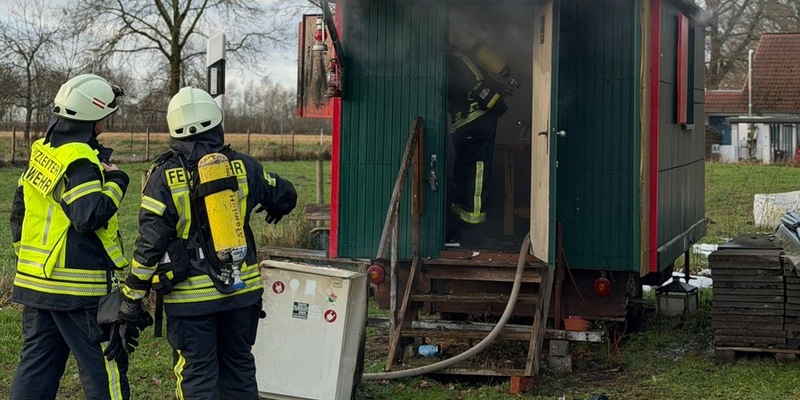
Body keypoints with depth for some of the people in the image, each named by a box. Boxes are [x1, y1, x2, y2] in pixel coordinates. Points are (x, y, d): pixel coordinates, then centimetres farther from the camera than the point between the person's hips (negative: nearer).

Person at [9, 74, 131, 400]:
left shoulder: (42, 153, 12)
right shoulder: (80, 161, -16)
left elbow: (19, 208, 19)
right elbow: (90, 216, -25)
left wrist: (25, 255, 26)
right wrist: (115, 182, -11)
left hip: (36, 280, 9)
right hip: (79, 287, -9)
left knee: (36, 363, 13)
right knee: (103, 367, 0)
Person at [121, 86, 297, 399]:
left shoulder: (165, 177, -10)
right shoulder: (243, 167, -1)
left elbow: (150, 243, -13)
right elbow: (285, 196, 14)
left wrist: (132, 295, -5)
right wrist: (276, 209, 38)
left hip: (192, 297, -3)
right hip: (242, 290, 3)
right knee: (240, 368, 17)